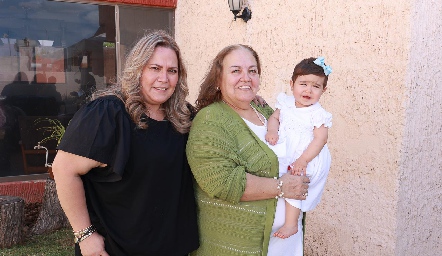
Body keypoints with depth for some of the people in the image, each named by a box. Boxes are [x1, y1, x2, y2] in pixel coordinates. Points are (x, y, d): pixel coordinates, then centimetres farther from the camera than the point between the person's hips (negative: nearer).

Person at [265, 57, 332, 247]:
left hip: (307, 160, -7)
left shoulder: (318, 114, -14)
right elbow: (275, 117, 9)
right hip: (284, 156, 7)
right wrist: (272, 131, -15)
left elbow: (320, 139, -17)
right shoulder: (286, 103, 1)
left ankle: (291, 224, -4)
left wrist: (303, 160, -25)